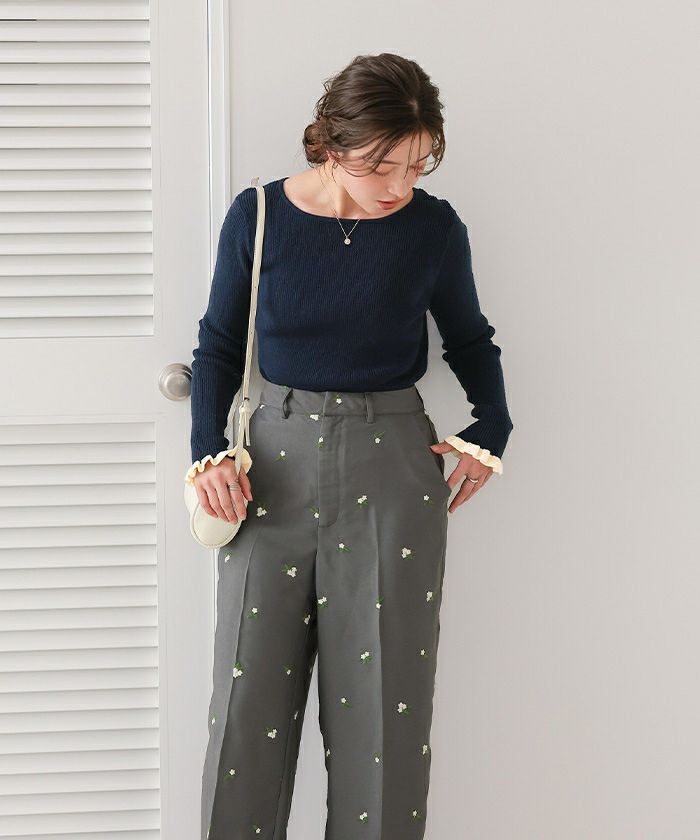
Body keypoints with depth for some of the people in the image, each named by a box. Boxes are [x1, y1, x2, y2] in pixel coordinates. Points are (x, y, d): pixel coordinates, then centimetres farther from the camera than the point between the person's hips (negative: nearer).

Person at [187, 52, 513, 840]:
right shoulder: (257, 217, -4)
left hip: (393, 470, 0)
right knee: (249, 698, 2)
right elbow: (220, 345, 7)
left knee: (385, 700, 2)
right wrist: (207, 451, -6)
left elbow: (469, 340, 13)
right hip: (275, 462, 0)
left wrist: (490, 430, -1)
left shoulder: (435, 228, -3)